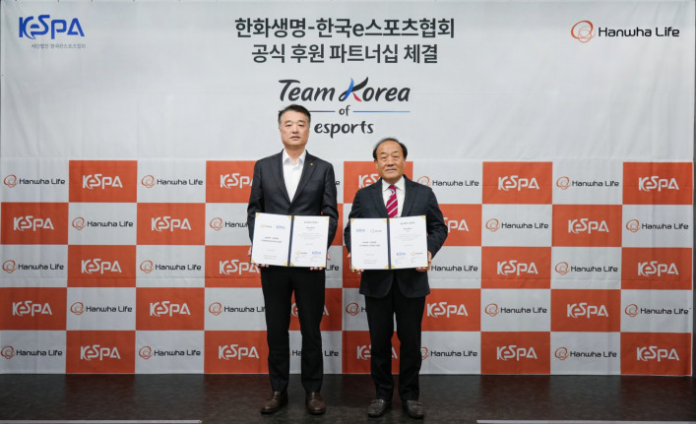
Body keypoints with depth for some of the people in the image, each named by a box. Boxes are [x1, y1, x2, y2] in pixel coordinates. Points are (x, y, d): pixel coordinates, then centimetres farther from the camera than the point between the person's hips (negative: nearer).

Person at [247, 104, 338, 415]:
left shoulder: (323, 168, 4)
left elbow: (331, 214, 0)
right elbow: (253, 210, 6)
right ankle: (278, 390, 22)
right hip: (272, 262, 1)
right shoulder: (263, 167, 8)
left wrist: (323, 247, -15)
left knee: (311, 328, 7)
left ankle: (313, 390, 20)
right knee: (276, 328, 9)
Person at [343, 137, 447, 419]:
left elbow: (439, 228, 5)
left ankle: (410, 395, 24)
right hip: (376, 279, 1)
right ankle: (382, 395, 25)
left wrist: (429, 251, -13)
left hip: (412, 279, 0)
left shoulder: (424, 194, 4)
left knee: (410, 340, 8)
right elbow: (350, 230, 6)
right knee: (379, 340, 9)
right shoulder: (364, 196, 5)